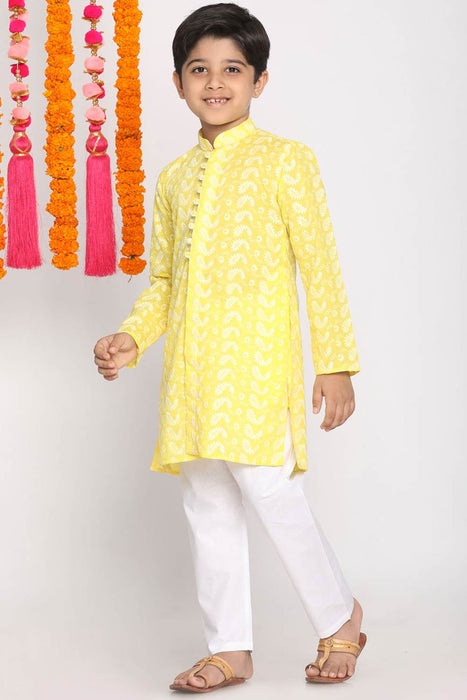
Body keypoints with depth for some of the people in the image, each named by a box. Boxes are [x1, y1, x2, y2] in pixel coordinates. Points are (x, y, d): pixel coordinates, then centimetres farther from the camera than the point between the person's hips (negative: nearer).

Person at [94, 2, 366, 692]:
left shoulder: (285, 160, 0)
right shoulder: (175, 177, 16)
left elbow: (321, 267, -3)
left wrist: (336, 364, -7)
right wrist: (131, 337, 3)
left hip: (260, 356, -6)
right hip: (190, 364, 6)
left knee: (266, 485, -14)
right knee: (206, 502, 7)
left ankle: (340, 614, 9)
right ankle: (230, 649, 18)